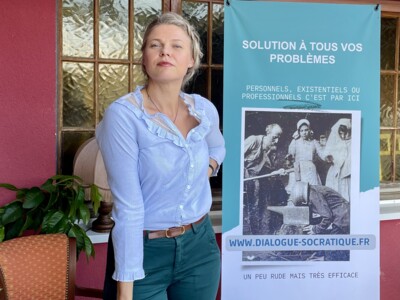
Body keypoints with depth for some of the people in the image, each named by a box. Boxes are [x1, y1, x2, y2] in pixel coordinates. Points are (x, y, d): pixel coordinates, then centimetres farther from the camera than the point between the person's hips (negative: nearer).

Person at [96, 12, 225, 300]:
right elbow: (128, 206, -20)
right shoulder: (124, 114, -18)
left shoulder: (205, 110, -1)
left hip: (200, 244, 5)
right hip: (144, 251, -5)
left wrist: (209, 166, 2)